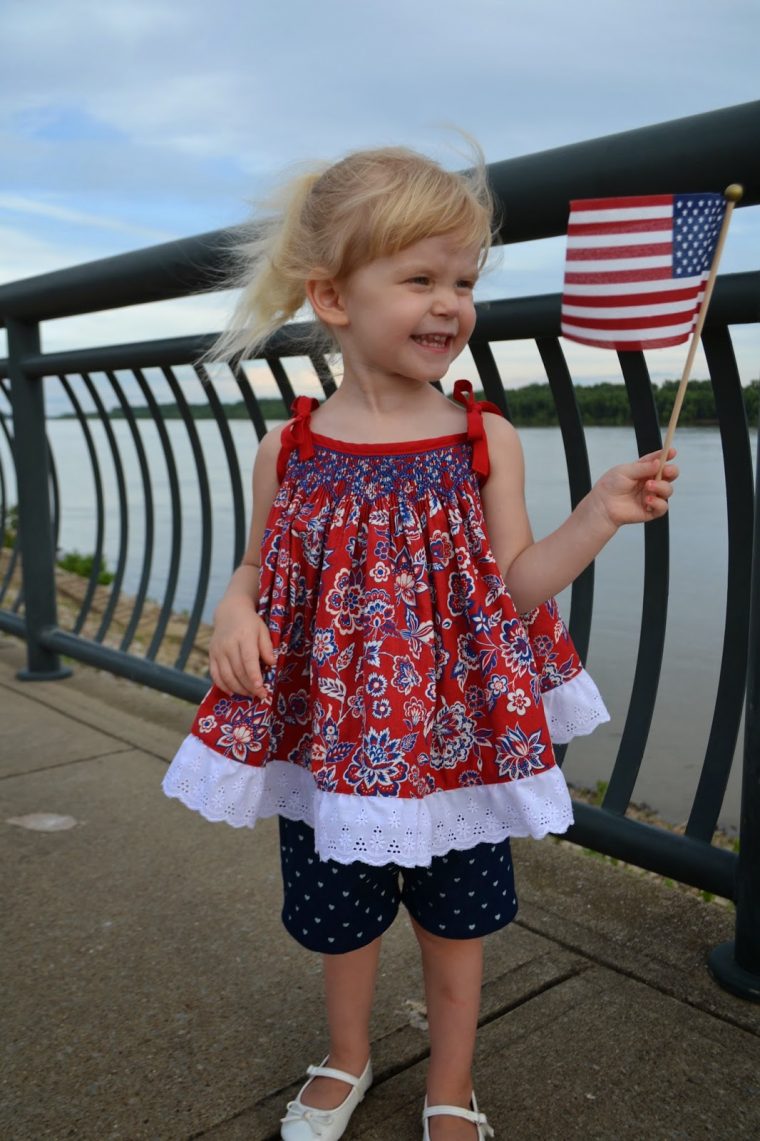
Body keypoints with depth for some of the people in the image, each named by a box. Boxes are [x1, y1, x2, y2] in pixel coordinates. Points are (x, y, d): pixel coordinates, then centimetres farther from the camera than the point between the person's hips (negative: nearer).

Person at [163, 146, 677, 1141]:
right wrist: (235, 612, -15)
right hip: (330, 734, 1)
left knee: (455, 919, 16)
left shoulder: (488, 442, -8)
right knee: (337, 914, 19)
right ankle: (347, 1060, 51)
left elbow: (515, 586, -7)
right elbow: (263, 568, 6)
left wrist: (602, 512, -18)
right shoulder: (289, 451, -6)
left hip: (456, 731, 0)